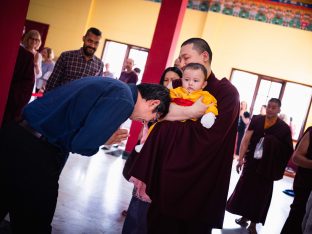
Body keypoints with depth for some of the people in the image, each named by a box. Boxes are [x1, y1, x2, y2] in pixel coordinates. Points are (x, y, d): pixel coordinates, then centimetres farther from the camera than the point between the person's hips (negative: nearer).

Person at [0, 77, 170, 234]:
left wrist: (104, 134, 11)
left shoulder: (111, 85, 14)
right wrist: (105, 140, -1)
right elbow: (83, 143, -21)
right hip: (35, 153, -9)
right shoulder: (123, 101, -14)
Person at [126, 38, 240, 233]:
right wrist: (143, 174, -7)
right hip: (164, 182, 5)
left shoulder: (226, 92, -9)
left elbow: (208, 137, -23)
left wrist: (181, 114, -14)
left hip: (196, 188, -5)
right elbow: (158, 134, 1)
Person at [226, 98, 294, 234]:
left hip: (268, 167, -2)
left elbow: (288, 151, -3)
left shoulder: (284, 128, -6)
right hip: (251, 162, 2)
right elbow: (246, 139, -8)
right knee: (245, 189, 11)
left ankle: (253, 223, 20)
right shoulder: (256, 120, -2)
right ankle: (244, 217, 30)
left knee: (260, 194, 7)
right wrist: (240, 158, -15)